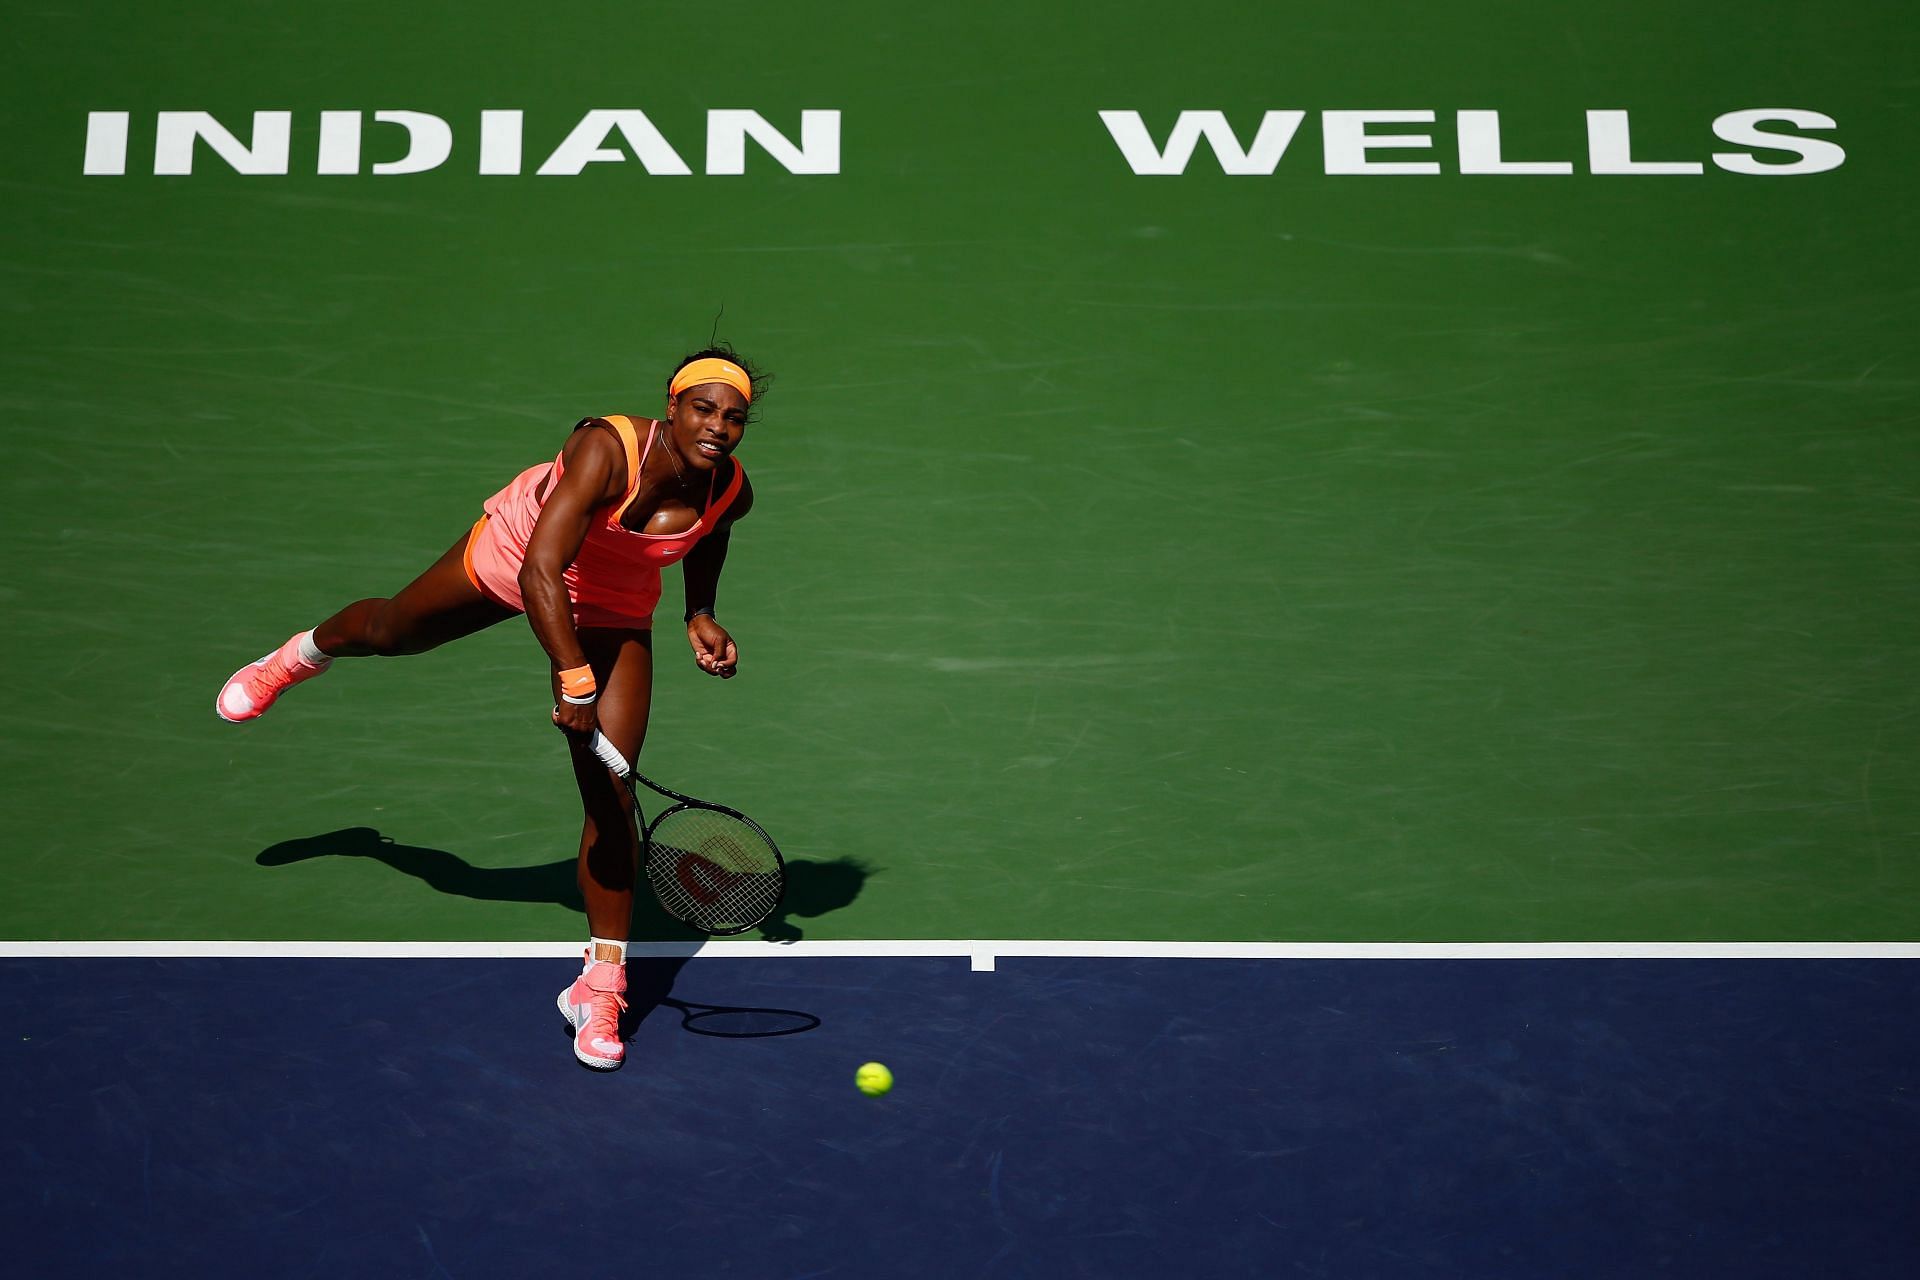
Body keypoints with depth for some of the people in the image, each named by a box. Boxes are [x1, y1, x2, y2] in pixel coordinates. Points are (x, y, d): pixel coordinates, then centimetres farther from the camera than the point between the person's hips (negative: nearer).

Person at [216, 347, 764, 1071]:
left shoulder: (732, 492, -22)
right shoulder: (608, 450, -38)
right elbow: (541, 572, -45)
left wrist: (701, 616, -6)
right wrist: (573, 679, -52)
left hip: (612, 615, 2)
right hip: (515, 558, -2)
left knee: (610, 799, -9)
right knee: (389, 631, 26)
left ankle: (600, 984, 6)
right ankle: (300, 656, 66)